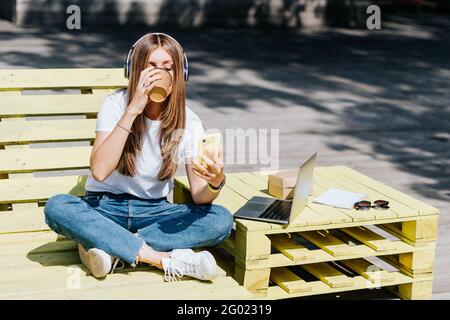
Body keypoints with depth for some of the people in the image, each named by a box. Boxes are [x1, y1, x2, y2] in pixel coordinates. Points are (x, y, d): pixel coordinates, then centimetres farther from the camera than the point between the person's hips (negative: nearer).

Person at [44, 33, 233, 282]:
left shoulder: (188, 122, -8)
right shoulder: (117, 103, -12)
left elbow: (200, 197, -15)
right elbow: (99, 171, -27)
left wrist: (215, 181, -39)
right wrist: (133, 110, -31)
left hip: (154, 210, 1)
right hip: (106, 207, -1)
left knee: (221, 220, -24)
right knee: (56, 207, -32)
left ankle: (109, 247, -25)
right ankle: (169, 260, -31)